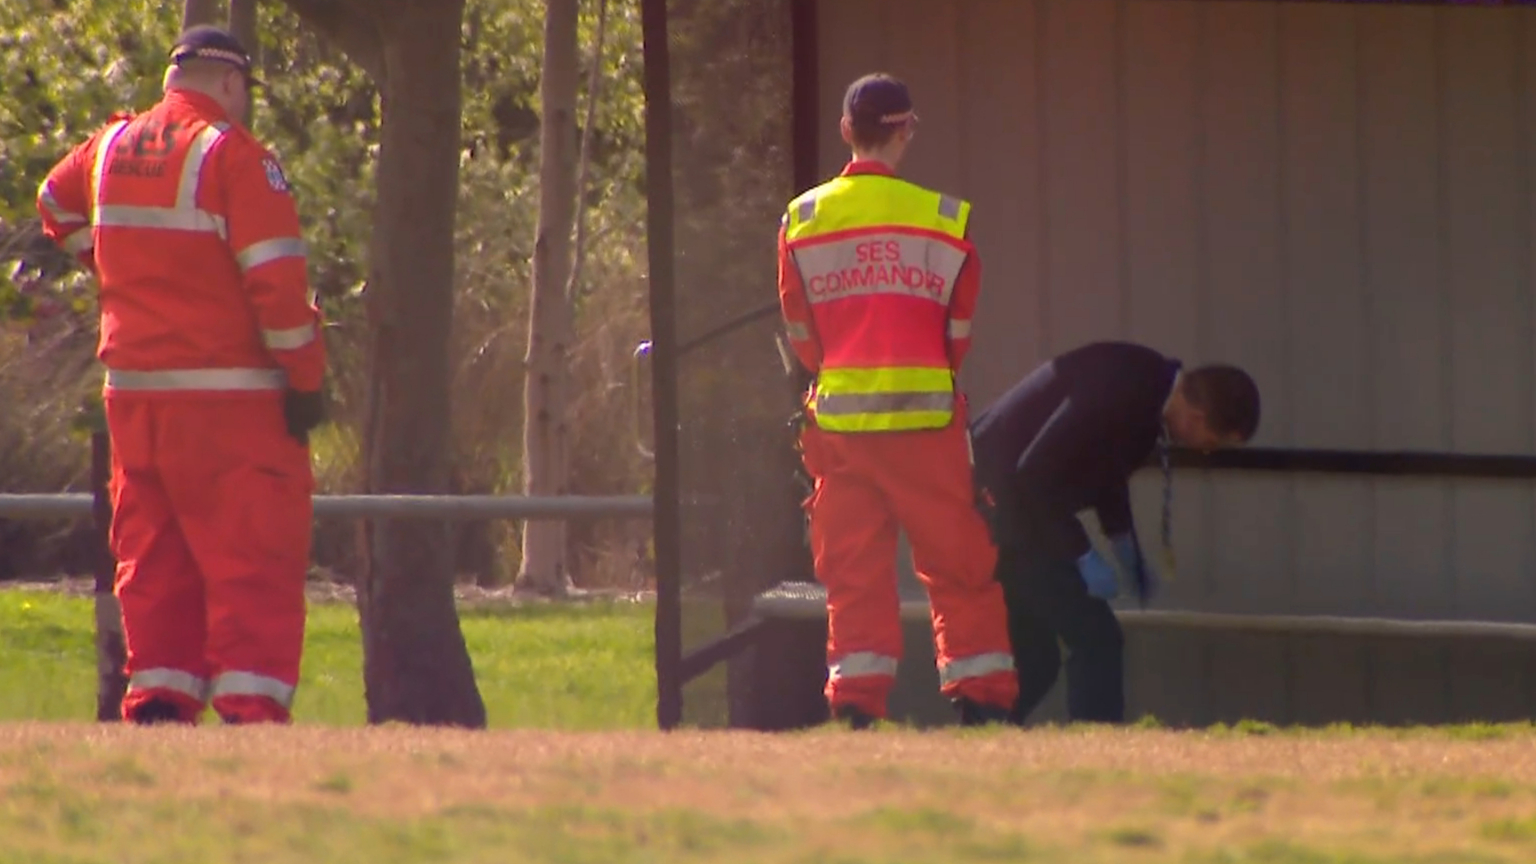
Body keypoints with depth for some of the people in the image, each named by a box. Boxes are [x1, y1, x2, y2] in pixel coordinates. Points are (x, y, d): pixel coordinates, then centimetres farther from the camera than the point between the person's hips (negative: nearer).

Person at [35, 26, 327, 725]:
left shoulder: (112, 147, 10)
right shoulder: (233, 154, -10)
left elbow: (57, 206, 32)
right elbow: (275, 276, -15)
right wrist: (305, 378, -11)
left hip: (131, 391, 6)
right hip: (227, 396, -6)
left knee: (153, 561, 13)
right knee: (252, 558, -5)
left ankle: (158, 701, 11)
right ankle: (250, 707, -13)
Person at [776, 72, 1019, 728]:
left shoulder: (802, 221, 1)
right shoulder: (942, 219, -3)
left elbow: (801, 335, 8)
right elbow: (959, 333, 5)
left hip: (839, 420, 2)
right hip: (925, 420, -2)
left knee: (854, 571, 5)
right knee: (959, 565, 6)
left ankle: (856, 709, -1)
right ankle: (985, 699, 4)